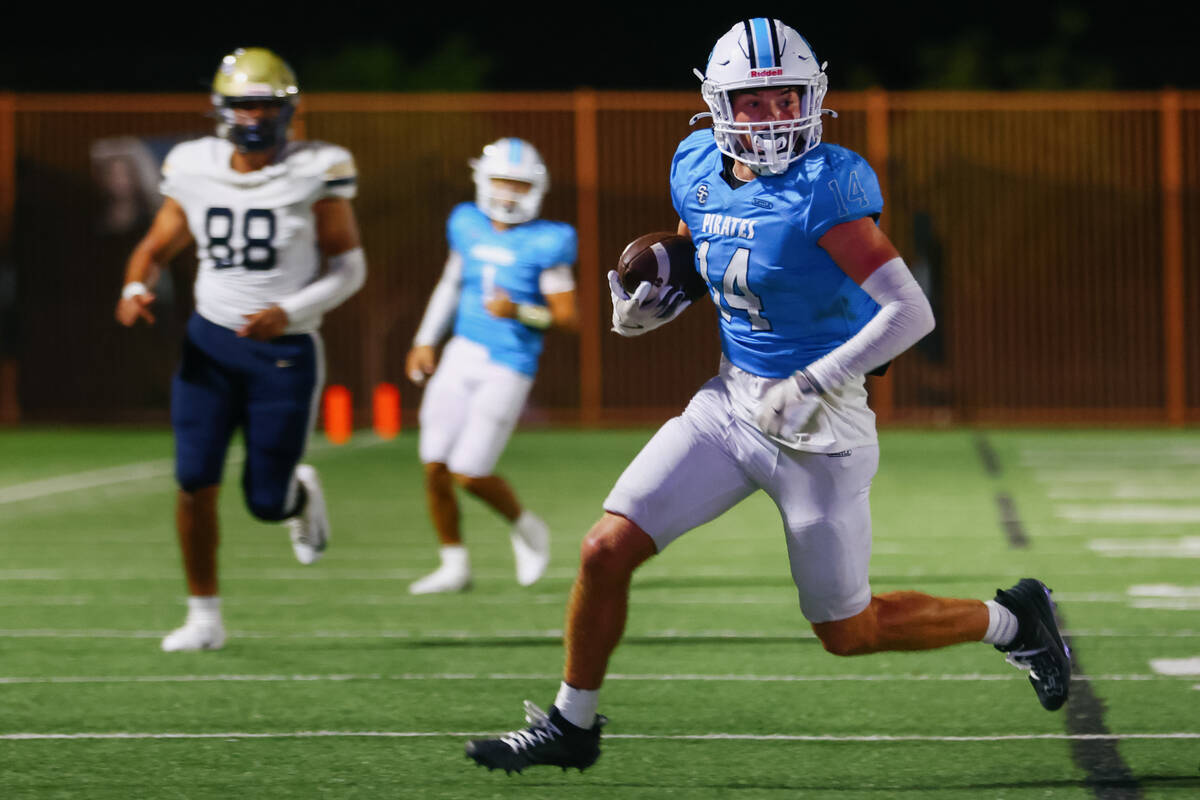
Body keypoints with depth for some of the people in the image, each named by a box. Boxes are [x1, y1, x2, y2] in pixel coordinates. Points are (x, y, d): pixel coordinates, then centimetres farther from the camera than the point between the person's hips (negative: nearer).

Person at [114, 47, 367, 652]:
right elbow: (156, 246, 11)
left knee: (266, 502, 1)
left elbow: (349, 267, -5)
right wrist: (135, 289, -11)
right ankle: (204, 617, 6)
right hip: (211, 341, 2)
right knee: (195, 479, -9)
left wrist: (290, 313, -19)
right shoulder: (195, 171, 0)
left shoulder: (314, 174, -8)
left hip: (283, 351, -2)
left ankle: (301, 493, 40)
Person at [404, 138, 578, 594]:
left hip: (508, 368, -5)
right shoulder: (468, 227, 6)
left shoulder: (546, 243, -10)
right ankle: (454, 565, 18)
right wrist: (425, 341, 20)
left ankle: (526, 528, 21)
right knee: (435, 467, 2)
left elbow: (568, 318, -10)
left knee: (469, 475, -8)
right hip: (461, 356, 5)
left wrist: (519, 312, -26)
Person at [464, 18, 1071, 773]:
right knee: (605, 552, -3)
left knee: (848, 633, 5)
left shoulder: (825, 189, -21)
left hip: (819, 426, -6)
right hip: (730, 401, 6)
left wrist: (816, 384, -28)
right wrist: (647, 307, 2)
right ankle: (571, 725, 16)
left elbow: (912, 312, -25)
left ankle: (1010, 620, 28)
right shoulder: (698, 171, 1)